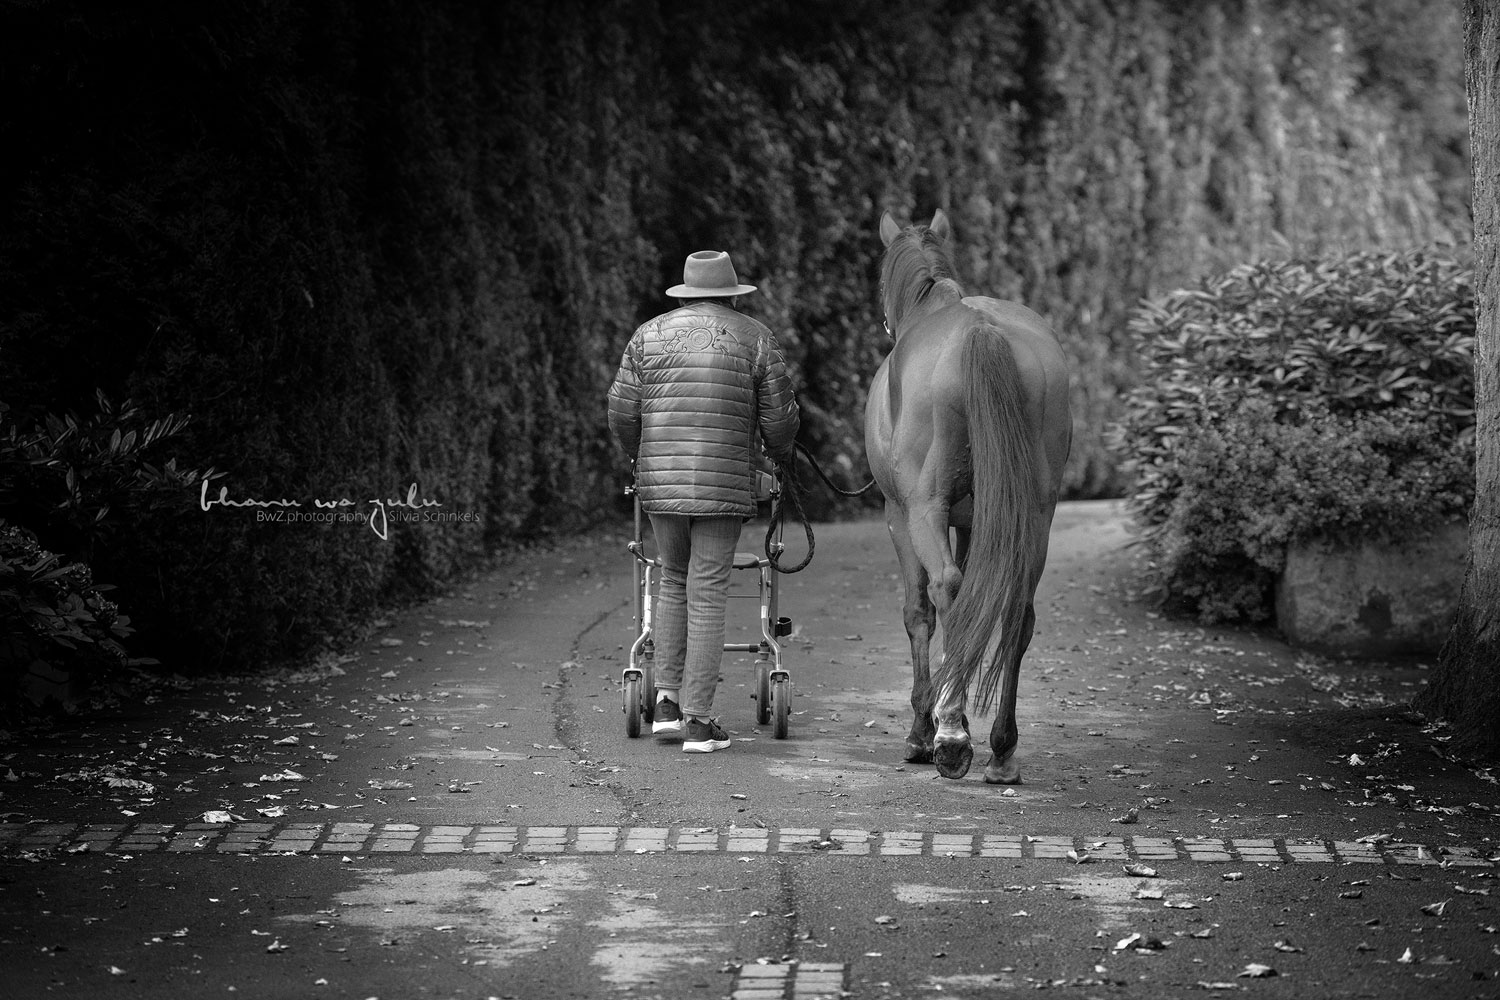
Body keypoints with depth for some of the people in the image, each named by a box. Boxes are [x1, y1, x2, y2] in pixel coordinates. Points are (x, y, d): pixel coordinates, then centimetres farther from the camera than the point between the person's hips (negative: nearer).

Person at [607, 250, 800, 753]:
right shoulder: (754, 338, 1)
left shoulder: (648, 334, 6)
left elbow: (622, 412, 4)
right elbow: (779, 417, 1)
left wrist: (635, 452, 24)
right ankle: (698, 721, 0)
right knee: (707, 596, 0)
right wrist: (782, 453, 22)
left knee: (674, 583, 20)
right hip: (726, 484, -2)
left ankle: (668, 700, 15)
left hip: (660, 483, 3)